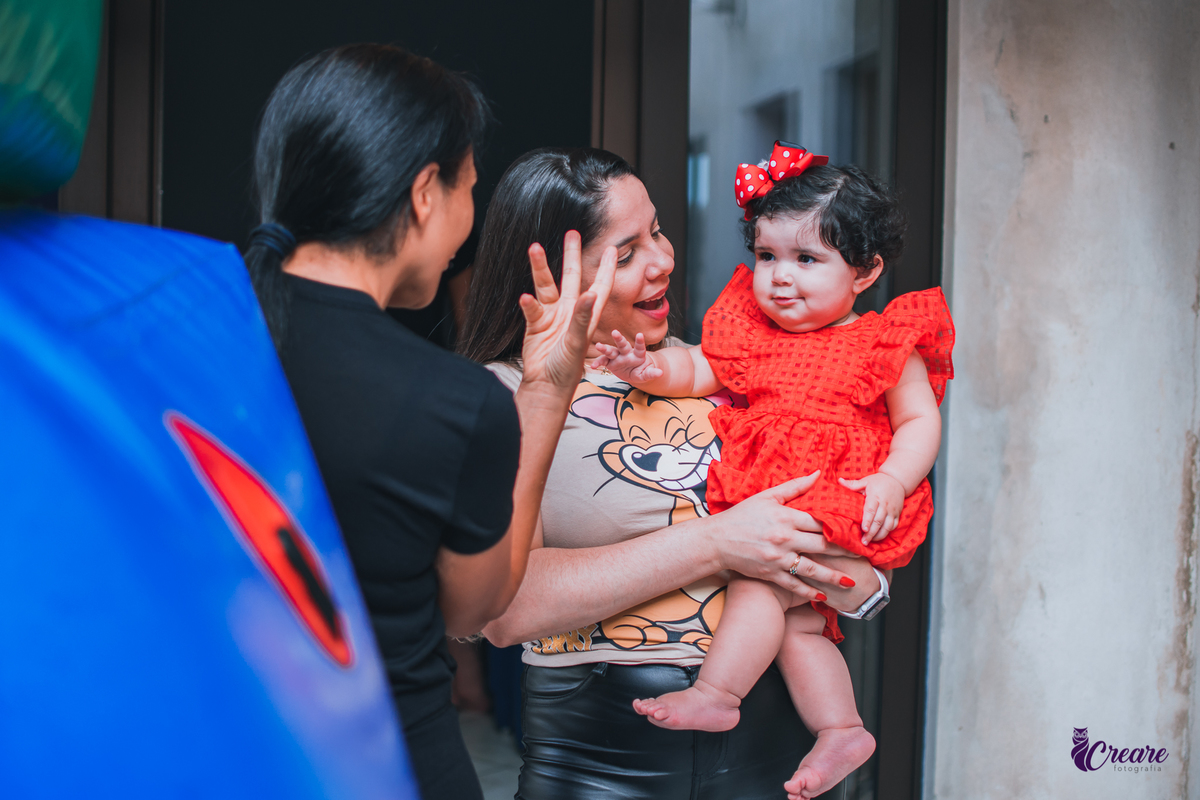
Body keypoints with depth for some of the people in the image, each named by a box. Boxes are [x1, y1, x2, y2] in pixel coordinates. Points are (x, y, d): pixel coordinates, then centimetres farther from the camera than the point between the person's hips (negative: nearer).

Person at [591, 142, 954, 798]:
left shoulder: (886, 346, 0)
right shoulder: (750, 329, 14)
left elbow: (919, 421, 1)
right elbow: (695, 370, 10)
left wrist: (892, 481, -17)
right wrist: (648, 368, -12)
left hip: (838, 503, -5)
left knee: (761, 575, -21)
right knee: (798, 619, -3)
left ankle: (715, 694, -11)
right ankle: (842, 730, 8)